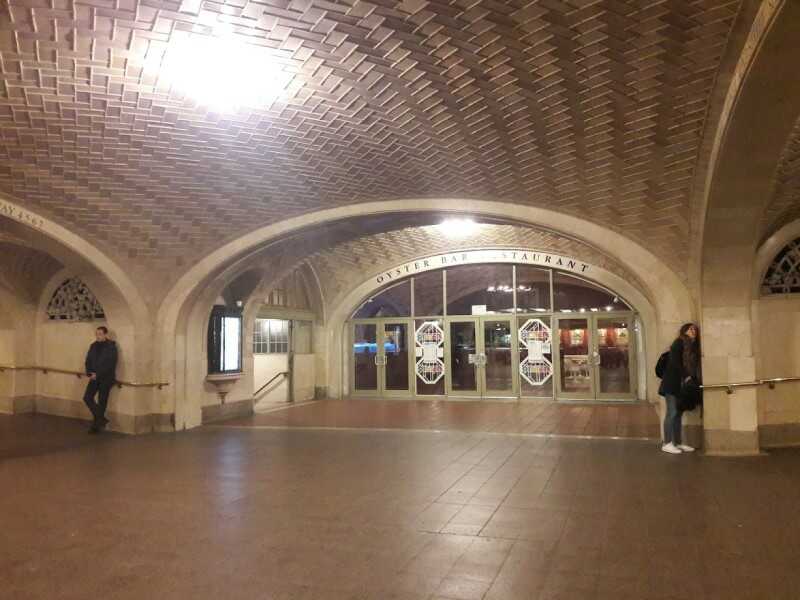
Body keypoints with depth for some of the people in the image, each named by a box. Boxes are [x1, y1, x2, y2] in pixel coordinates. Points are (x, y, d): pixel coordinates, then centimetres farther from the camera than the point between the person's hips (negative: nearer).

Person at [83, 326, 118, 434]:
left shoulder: (111, 347, -11)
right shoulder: (93, 346, 7)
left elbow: (110, 365, -16)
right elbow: (88, 360, 11)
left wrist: (97, 375, -19)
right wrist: (89, 373, -5)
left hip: (106, 378, -6)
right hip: (94, 377, 6)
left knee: (101, 401, 1)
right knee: (87, 398, -1)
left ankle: (96, 425, 14)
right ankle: (101, 419, 13)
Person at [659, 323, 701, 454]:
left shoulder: (693, 347, 16)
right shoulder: (679, 343, -6)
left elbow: (693, 366, 12)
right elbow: (675, 362, -15)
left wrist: (694, 381, -1)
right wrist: (685, 377, -16)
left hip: (682, 385, 8)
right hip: (672, 383, -8)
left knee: (679, 413, 8)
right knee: (672, 413, -8)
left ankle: (678, 442, 14)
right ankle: (667, 443, -5)